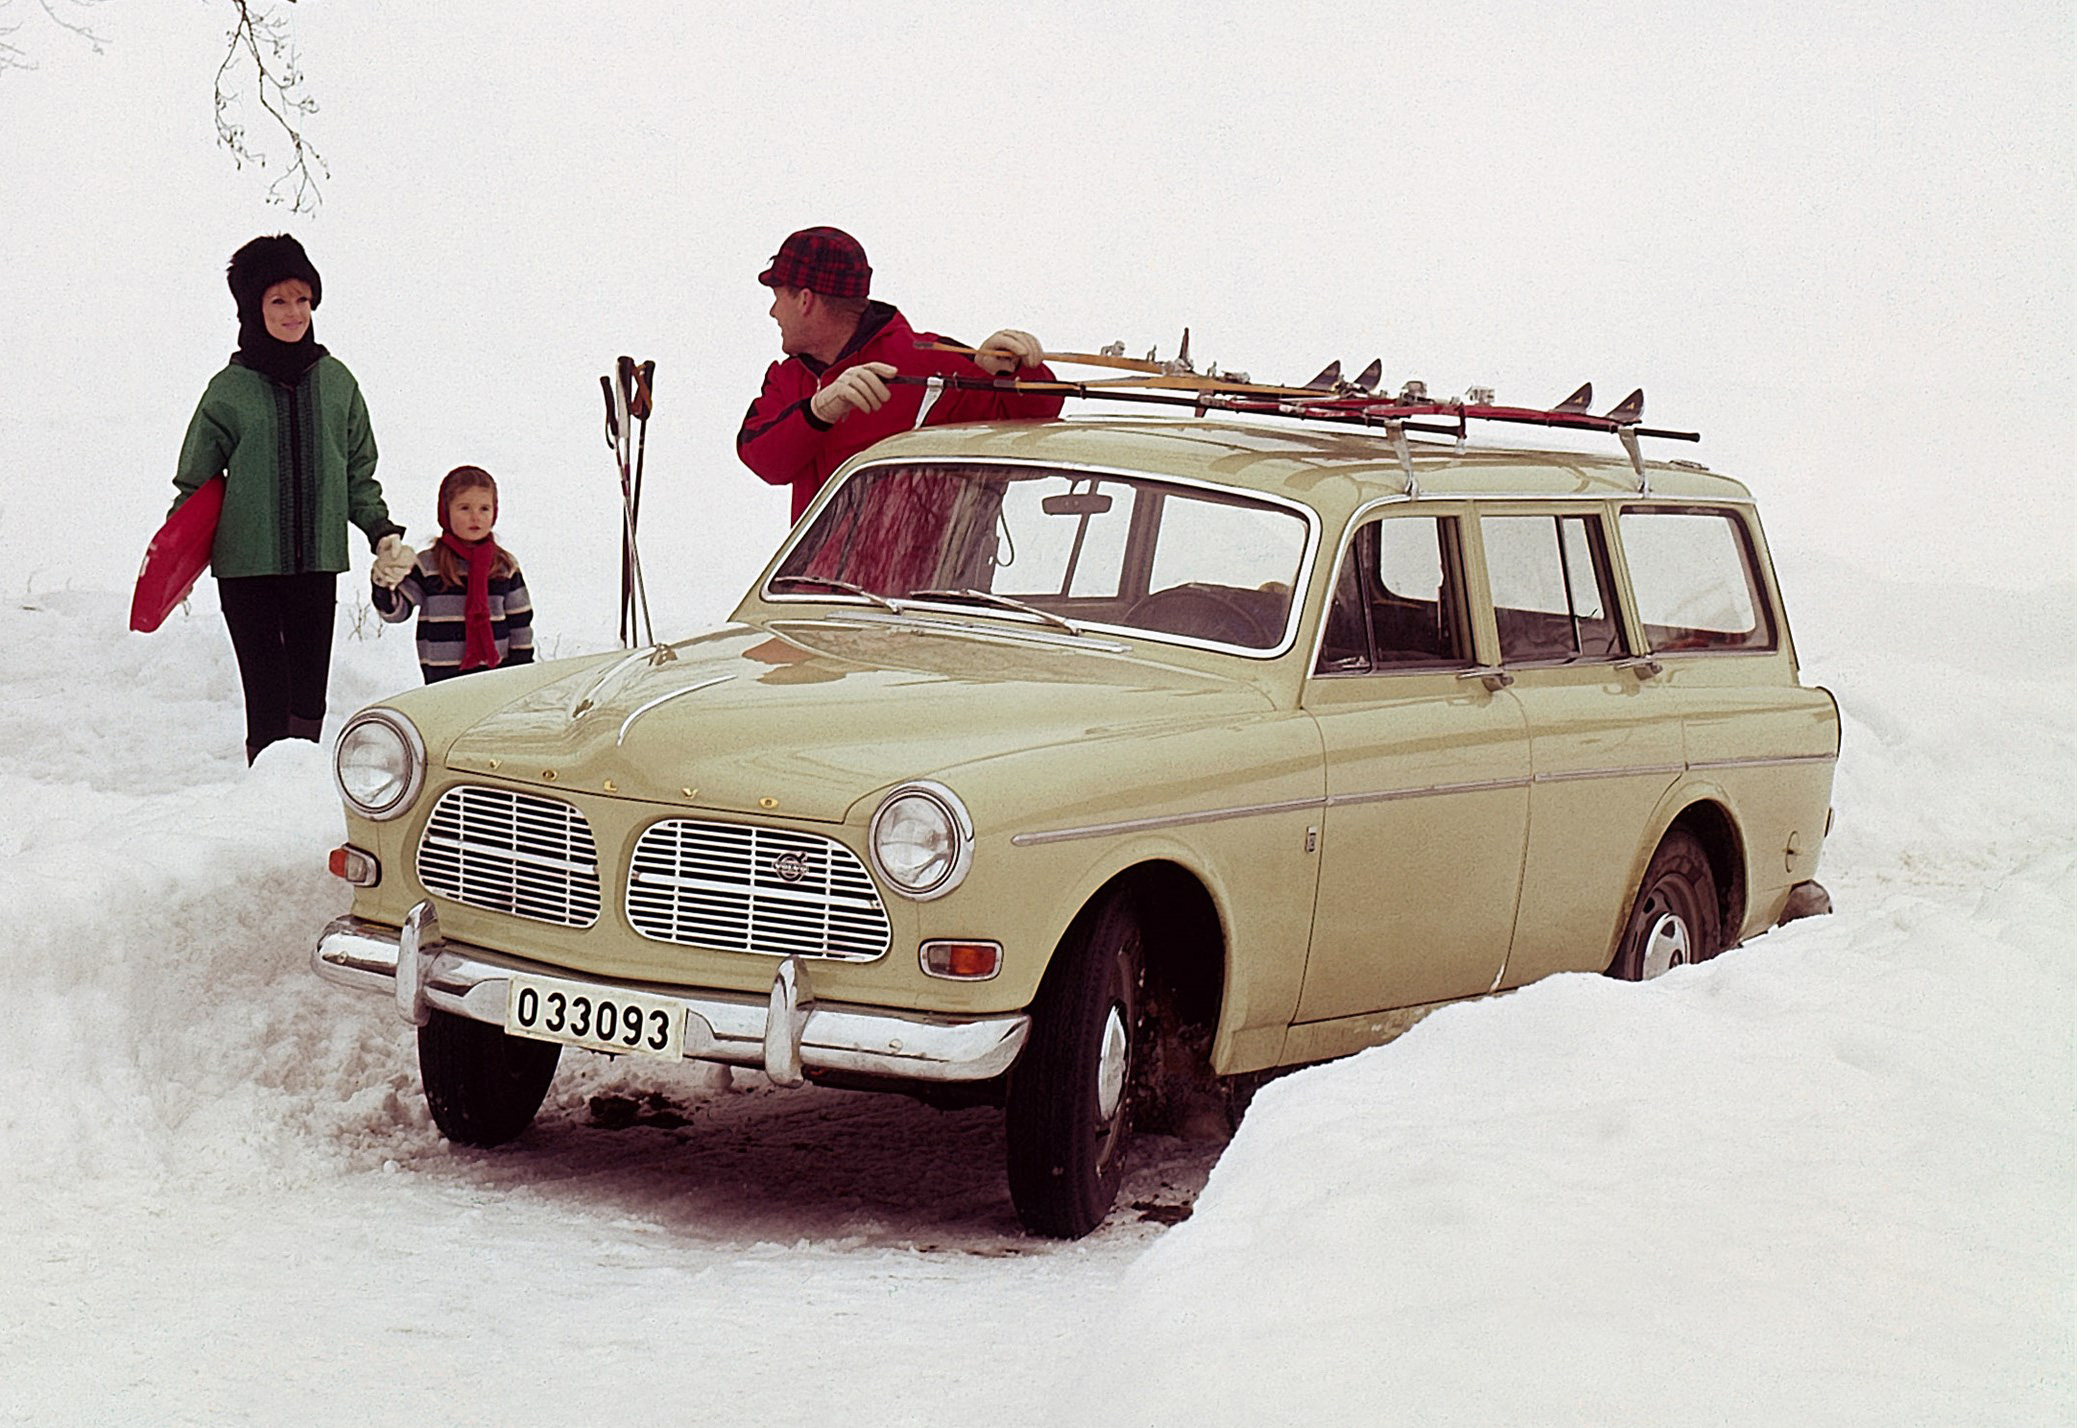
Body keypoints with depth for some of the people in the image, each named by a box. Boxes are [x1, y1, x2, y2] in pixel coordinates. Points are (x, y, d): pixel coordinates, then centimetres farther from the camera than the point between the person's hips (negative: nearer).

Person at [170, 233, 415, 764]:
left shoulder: (336, 381, 7)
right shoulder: (229, 390, -2)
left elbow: (358, 474, 17)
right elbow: (194, 481, 5)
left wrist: (382, 532, 5)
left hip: (317, 563, 3)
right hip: (246, 562, -3)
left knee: (309, 698, 6)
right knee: (268, 698, -6)